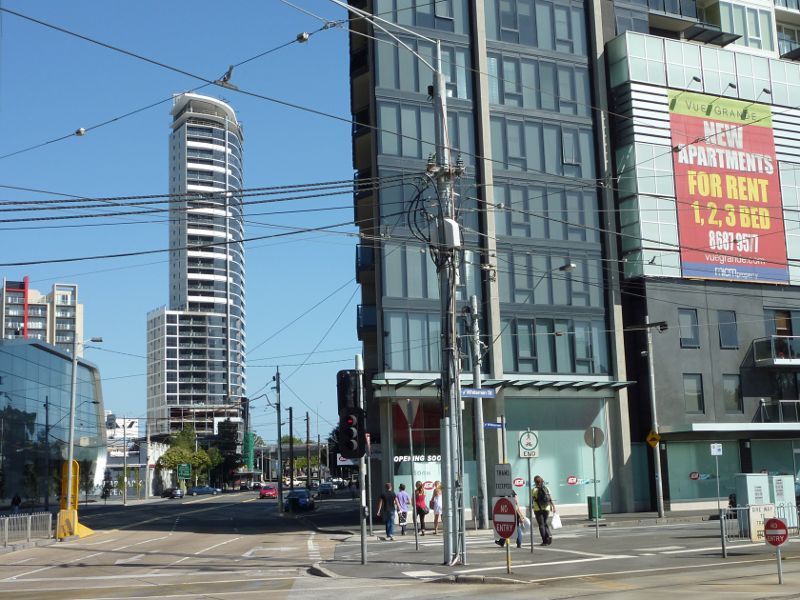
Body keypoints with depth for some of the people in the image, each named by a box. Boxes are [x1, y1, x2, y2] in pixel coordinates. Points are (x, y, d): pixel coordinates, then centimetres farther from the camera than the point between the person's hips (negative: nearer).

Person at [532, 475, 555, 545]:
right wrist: (553, 507, 2)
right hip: (546, 509, 3)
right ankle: (549, 536, -2)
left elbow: (531, 500, -1)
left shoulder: (534, 490, -7)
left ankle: (545, 541, 0)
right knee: (545, 523, 19)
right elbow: (551, 499, -3)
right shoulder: (546, 489, 2)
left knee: (541, 524, 4)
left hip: (538, 510, -3)